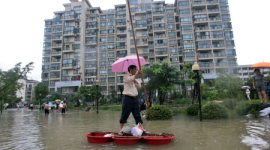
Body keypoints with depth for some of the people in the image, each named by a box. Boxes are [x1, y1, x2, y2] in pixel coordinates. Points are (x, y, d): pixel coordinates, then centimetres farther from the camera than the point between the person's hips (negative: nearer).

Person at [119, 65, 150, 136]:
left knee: (137, 115, 6)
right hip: (128, 98, -6)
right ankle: (121, 130, 11)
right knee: (124, 114, 0)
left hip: (135, 98, 6)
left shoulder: (134, 78, 19)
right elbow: (130, 79, -24)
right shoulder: (126, 76, 0)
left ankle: (142, 129, 8)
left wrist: (135, 80, -6)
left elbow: (139, 86, 7)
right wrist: (137, 74, -32)